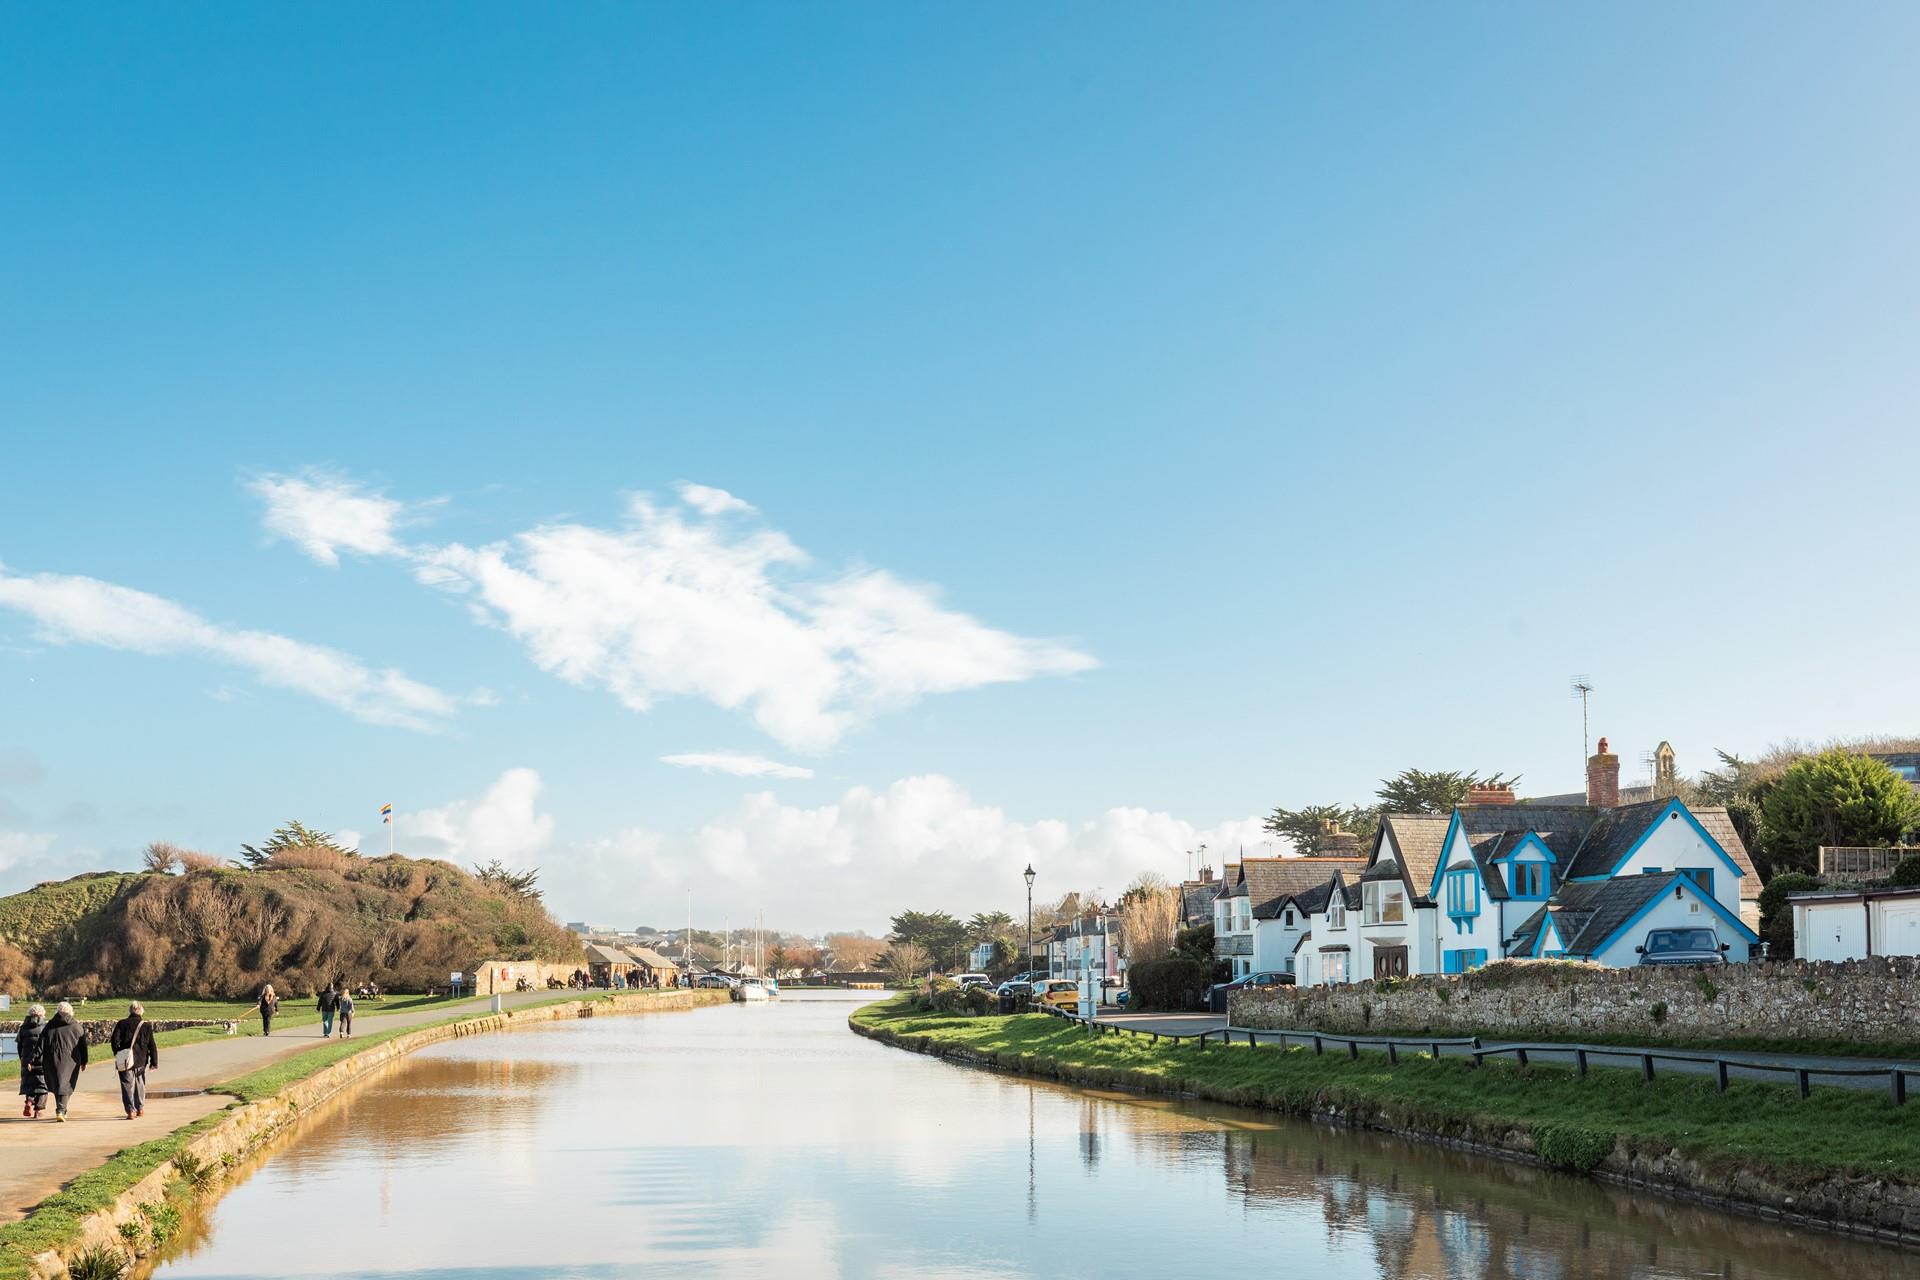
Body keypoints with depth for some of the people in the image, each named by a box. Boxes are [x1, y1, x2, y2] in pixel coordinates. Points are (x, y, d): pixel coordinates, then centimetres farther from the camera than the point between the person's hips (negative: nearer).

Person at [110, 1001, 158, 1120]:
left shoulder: (122, 1024, -3)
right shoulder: (146, 1026, 0)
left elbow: (115, 1041, -8)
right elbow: (152, 1046, 0)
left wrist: (118, 1054, 8)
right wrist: (154, 1062, 5)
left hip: (125, 1060, -2)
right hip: (141, 1061, 2)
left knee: (128, 1086, 2)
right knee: (140, 1085, 19)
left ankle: (131, 1111, -6)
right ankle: (140, 1108, 26)